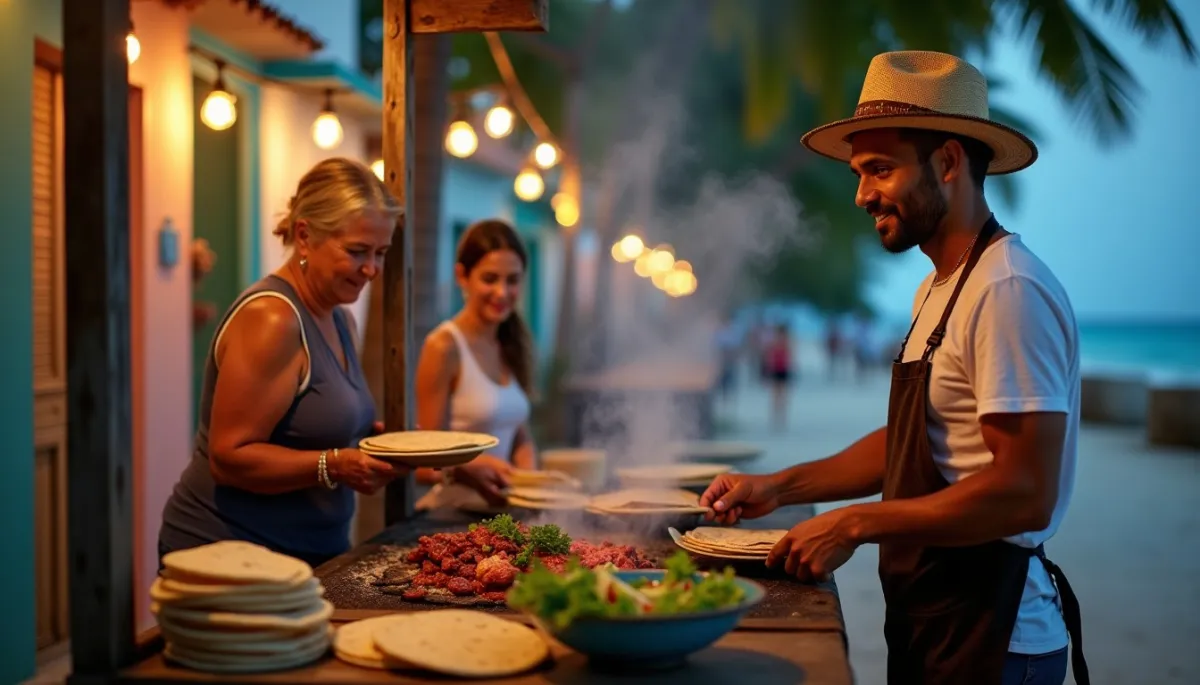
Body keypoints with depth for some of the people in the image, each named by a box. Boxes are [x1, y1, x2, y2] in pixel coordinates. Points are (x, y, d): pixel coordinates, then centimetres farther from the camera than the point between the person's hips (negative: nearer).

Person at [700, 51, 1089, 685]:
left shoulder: (1009, 291, -20)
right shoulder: (936, 291, 12)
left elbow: (1025, 494, -24)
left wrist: (855, 524, -19)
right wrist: (782, 487, 9)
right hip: (928, 620, 9)